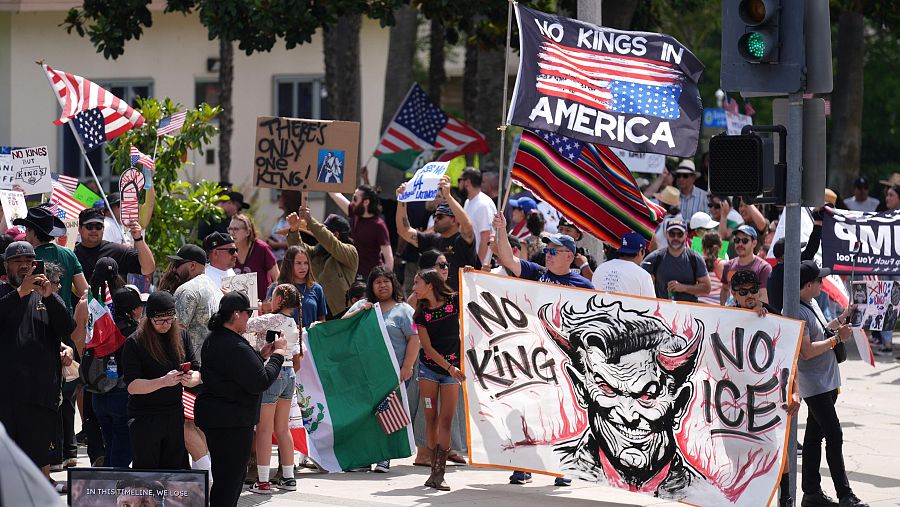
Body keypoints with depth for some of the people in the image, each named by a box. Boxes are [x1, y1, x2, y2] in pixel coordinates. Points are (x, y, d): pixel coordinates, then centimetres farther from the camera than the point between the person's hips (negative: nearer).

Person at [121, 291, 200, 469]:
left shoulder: (181, 337, 6)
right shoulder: (135, 343, -7)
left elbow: (198, 372, 8)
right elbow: (132, 386, -12)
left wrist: (191, 379, -16)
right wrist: (164, 381, -27)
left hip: (175, 416, 4)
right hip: (144, 419, -4)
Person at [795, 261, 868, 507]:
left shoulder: (812, 304, 12)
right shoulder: (796, 312, -19)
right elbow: (807, 351, -22)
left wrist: (840, 321, 13)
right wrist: (837, 338, -17)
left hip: (827, 382, 10)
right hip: (814, 384, -10)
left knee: (815, 436, 12)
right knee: (834, 436, -11)